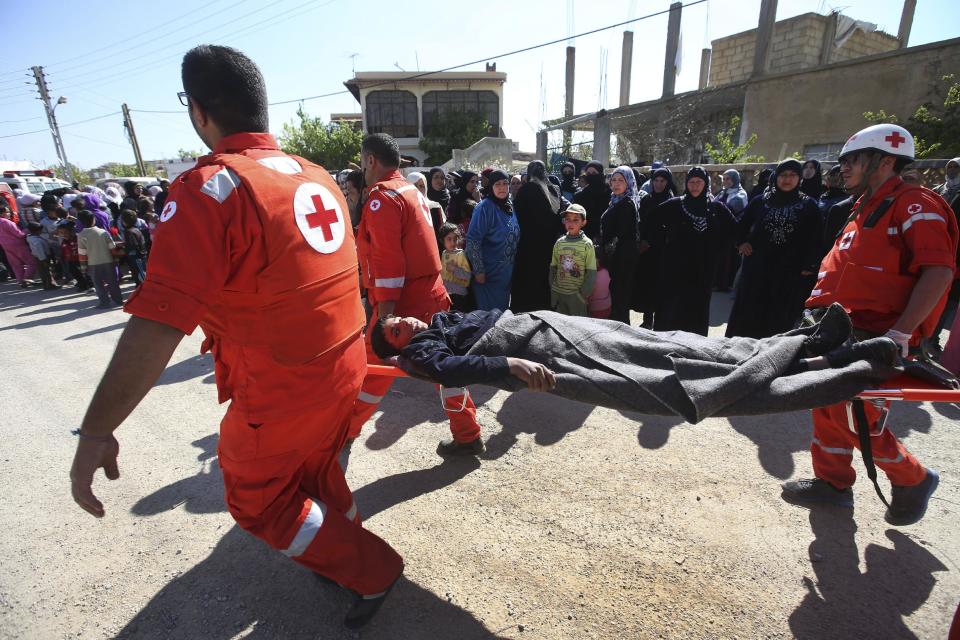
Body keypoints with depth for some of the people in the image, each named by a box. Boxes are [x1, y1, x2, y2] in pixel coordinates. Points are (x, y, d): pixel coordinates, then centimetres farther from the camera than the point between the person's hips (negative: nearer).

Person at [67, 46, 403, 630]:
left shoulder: (209, 188, -19)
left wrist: (96, 431, -17)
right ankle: (345, 558, 49)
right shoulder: (319, 177, 5)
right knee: (317, 475, 28)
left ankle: (373, 571, 27)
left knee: (259, 501, 18)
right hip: (346, 367, 7)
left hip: (282, 395, -7)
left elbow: (158, 324, -26)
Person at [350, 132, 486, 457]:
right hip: (431, 295, 9)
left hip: (403, 301, -9)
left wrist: (386, 306, -20)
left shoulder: (382, 197, -11)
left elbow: (387, 257, -19)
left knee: (373, 368, 6)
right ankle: (467, 436, 19)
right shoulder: (414, 191, 17)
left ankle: (344, 431, 25)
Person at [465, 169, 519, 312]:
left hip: (507, 272, 7)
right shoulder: (485, 207, -15)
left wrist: (513, 261, 14)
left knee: (503, 311, 17)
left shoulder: (509, 206, 8)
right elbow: (472, 240, -19)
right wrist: (479, 270, -20)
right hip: (489, 273, -7)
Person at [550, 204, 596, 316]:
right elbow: (553, 267, 9)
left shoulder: (587, 244, -7)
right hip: (558, 293, 3)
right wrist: (552, 289, 4)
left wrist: (584, 293, -10)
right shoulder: (559, 242, 3)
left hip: (577, 294, -3)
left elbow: (591, 273, -7)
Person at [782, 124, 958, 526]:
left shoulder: (914, 205, -10)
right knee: (828, 404, 12)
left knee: (857, 420, -6)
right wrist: (824, 312, 16)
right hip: (842, 332, 9)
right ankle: (832, 481, 27)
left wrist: (901, 332, -26)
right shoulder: (867, 208, 17)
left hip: (876, 340, -9)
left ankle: (913, 480, 22)